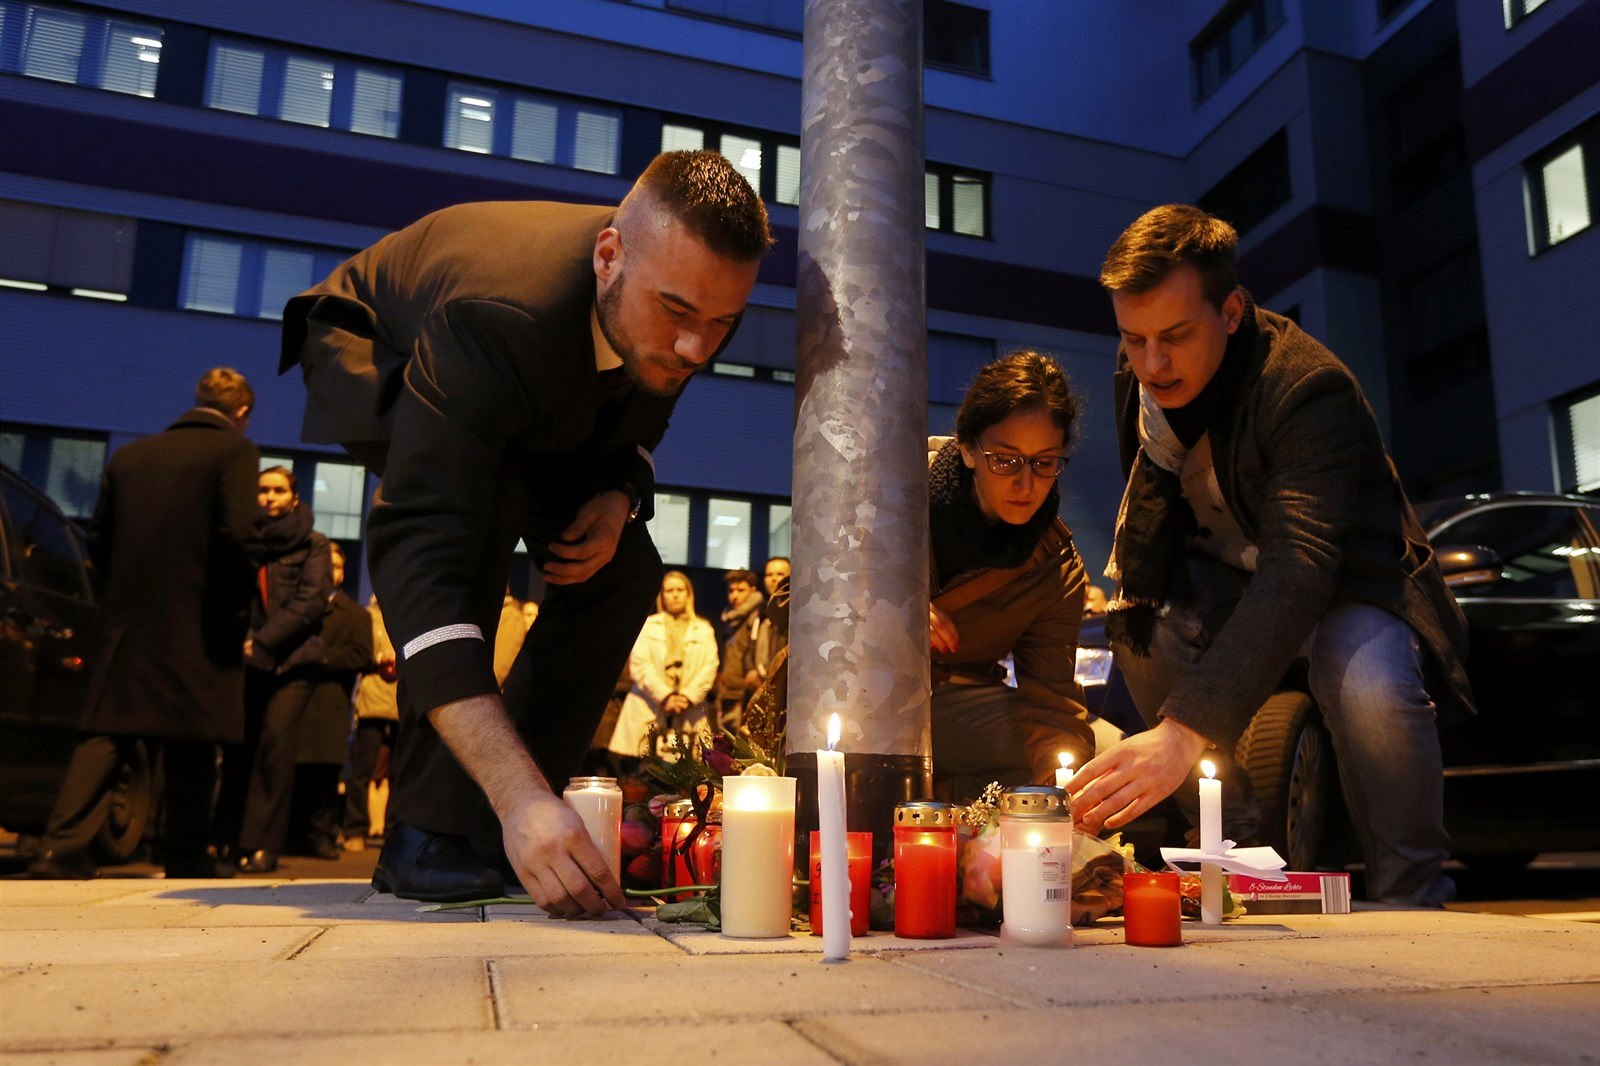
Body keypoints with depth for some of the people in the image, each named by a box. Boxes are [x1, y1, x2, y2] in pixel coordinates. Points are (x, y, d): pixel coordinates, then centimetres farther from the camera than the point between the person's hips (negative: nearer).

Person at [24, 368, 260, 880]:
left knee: (106, 733, 10)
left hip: (128, 618, 5)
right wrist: (239, 600, -4)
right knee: (192, 742, 5)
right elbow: (239, 532, -16)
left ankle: (63, 847, 2)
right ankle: (187, 855, 12)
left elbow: (98, 536, 13)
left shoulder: (130, 454, 12)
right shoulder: (235, 451, -4)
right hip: (198, 622, -4)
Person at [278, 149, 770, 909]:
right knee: (486, 501, -36)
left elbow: (640, 417, -3)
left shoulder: (694, 294, -25)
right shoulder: (498, 320, -46)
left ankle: (494, 830, -1)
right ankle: (428, 831, -24)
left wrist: (621, 493, -27)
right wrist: (523, 797, -59)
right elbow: (421, 561, -52)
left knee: (627, 569, -11)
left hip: (528, 418, 6)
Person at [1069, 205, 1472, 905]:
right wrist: (1139, 585, -12)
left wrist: (1184, 729, -58)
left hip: (1341, 576, -5)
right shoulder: (1139, 373, -12)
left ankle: (1410, 898, -8)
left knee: (1370, 687, -36)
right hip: (1225, 566, 6)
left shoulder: (1309, 388, -34)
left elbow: (1300, 569, -47)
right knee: (1144, 632, -25)